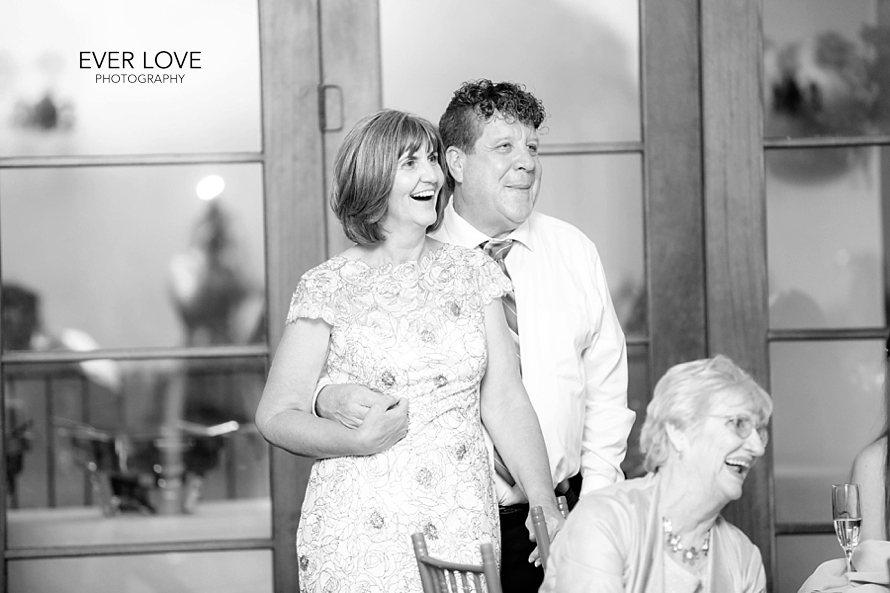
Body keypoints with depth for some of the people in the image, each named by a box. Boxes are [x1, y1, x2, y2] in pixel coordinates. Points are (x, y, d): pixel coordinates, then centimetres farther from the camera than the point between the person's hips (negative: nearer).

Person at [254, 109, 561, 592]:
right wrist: (358, 440, -19)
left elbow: (505, 402, 4)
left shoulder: (473, 273, 7)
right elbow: (275, 415, -2)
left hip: (465, 529, 3)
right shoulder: (328, 288, -3)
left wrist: (548, 510, -4)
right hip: (362, 531, -3)